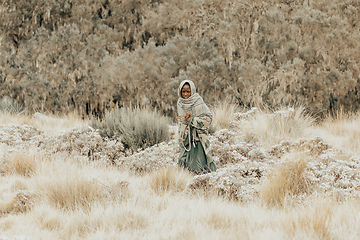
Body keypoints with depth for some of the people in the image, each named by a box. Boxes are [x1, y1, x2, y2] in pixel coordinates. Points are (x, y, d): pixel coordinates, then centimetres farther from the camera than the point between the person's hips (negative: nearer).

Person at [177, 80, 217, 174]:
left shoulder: (198, 103, -11)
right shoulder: (180, 103, 8)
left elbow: (208, 118, -11)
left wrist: (192, 120, -19)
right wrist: (181, 139, 12)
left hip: (198, 137, -6)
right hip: (186, 137, 6)